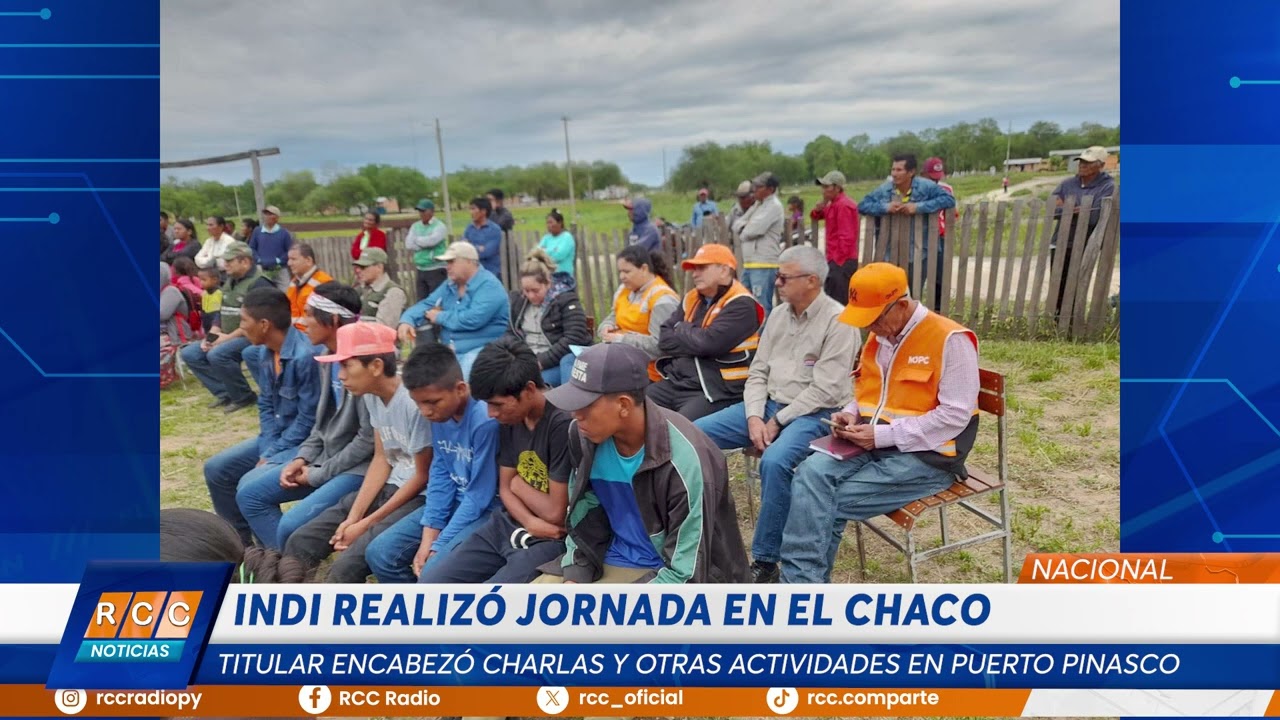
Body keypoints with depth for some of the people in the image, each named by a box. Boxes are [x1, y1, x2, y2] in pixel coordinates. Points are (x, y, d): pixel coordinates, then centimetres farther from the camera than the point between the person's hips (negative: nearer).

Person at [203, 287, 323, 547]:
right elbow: (266, 405, 9)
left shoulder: (306, 356, -27)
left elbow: (309, 420, -23)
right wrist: (266, 449, -5)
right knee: (216, 469, 8)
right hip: (277, 437, 9)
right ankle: (242, 541, 22)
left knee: (251, 484, -23)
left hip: (306, 442, -9)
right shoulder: (263, 353, 1)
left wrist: (270, 456, -15)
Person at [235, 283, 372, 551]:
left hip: (357, 467, -10)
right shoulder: (327, 358, 8)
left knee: (291, 526, -23)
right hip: (325, 457, 10)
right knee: (249, 493, 8)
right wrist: (302, 458, 2)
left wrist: (319, 474, -12)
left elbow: (368, 439, -21)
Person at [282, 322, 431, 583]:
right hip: (390, 487, 9)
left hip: (423, 497, -8)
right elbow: (382, 459, 8)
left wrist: (365, 524, -10)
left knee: (348, 566, -24)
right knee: (300, 542, 0)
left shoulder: (415, 402, -24)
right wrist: (352, 518, -1)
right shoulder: (371, 395, 1)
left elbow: (422, 478, -16)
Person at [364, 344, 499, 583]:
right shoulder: (440, 412, -4)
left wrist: (438, 547, -16)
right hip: (454, 502, 8)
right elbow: (440, 476, 2)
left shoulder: (485, 420, -27)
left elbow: (480, 497, -21)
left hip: (488, 509, -8)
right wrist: (427, 538, -6)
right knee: (380, 553, 0)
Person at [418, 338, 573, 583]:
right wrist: (530, 522, -13)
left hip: (550, 540, -8)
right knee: (430, 581, 0)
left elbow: (556, 513, -18)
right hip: (509, 525, 8)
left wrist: (519, 484, 0)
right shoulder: (509, 420, 2)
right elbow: (505, 488, 8)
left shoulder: (562, 426, -23)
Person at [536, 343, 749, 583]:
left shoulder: (684, 462, -28)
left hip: (673, 575, -6)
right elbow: (584, 520, 5)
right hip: (610, 563, 6)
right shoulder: (585, 436, -10)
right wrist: (572, 581, -8)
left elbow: (685, 573, -23)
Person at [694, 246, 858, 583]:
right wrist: (754, 416, -7)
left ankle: (765, 560, -19)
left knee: (775, 461, -37)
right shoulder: (778, 314, 10)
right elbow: (758, 372, 9)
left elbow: (823, 390, -17)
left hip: (813, 414, -7)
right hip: (769, 405, 7)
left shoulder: (838, 322, -12)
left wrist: (777, 421, -15)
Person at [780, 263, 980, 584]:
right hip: (872, 442, 7)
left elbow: (955, 415, -17)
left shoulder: (950, 339, -13)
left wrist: (884, 434, -21)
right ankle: (800, 578, -22)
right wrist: (851, 415, -1)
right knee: (811, 473, -22)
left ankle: (802, 577, -9)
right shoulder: (879, 335, 11)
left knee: (833, 503, -22)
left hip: (925, 454, -6)